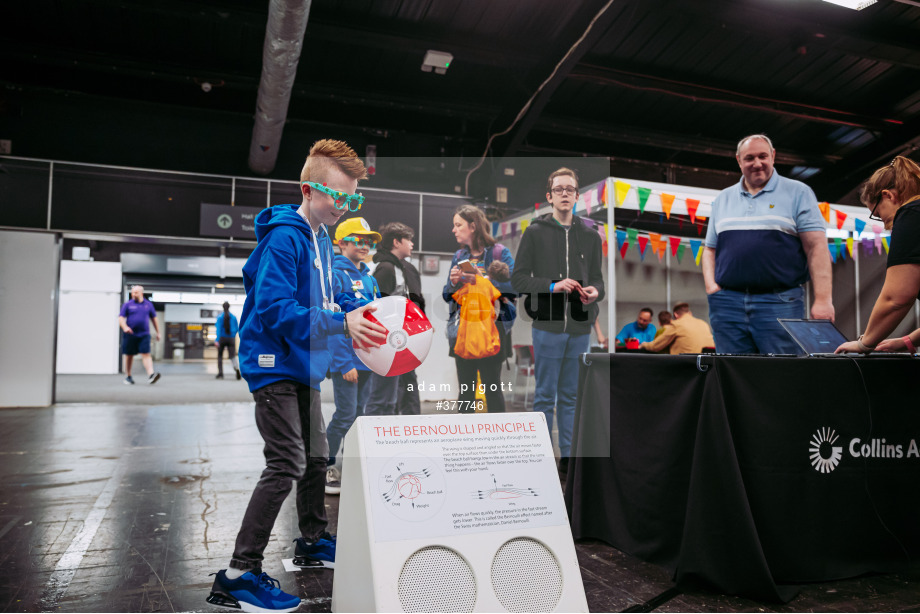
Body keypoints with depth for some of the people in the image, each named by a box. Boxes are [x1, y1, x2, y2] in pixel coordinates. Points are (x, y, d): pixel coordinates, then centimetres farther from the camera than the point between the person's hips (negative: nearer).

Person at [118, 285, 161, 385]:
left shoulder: (148, 304, 10)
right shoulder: (128, 305, 4)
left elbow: (154, 319, 17)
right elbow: (121, 318, -2)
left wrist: (158, 332, 16)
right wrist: (125, 327, -22)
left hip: (144, 334, 0)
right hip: (130, 335, 0)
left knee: (146, 354, -12)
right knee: (129, 355, 8)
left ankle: (151, 375, -25)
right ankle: (128, 376, 21)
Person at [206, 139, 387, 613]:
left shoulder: (321, 239, 11)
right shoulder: (284, 237, -19)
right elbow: (275, 307, -28)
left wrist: (360, 311, -1)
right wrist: (341, 323, -32)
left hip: (303, 366, 10)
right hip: (275, 365, -10)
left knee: (316, 456, 18)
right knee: (286, 465, -13)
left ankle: (312, 541, 37)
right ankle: (239, 575, -4)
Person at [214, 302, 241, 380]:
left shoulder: (220, 317, -4)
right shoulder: (234, 317, 3)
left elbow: (218, 329, -13)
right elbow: (237, 329, 7)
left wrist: (217, 340, -18)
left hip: (222, 338, -1)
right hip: (231, 338, 1)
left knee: (220, 356, 17)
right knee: (233, 356, -5)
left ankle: (220, 373, 15)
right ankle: (237, 368, -36)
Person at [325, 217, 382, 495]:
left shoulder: (370, 278, 14)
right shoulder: (336, 275, -9)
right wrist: (345, 362, -18)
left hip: (367, 359, 7)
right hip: (346, 359, -7)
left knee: (359, 413, 13)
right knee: (346, 415, -5)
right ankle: (323, 469, 9)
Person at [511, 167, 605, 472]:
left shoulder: (590, 236, 12)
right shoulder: (535, 233, 2)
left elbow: (597, 278, 13)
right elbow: (518, 278, -2)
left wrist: (595, 292, -10)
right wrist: (553, 286, -15)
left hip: (580, 327, 3)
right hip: (547, 325, -3)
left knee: (571, 396, 12)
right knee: (545, 396, 4)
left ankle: (569, 455, 23)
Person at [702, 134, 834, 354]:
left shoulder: (798, 192, 7)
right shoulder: (723, 199, 18)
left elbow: (817, 247, -2)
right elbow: (710, 249, 20)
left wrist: (823, 300, -11)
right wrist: (710, 285, 2)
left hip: (780, 303, -3)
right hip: (728, 303, 3)